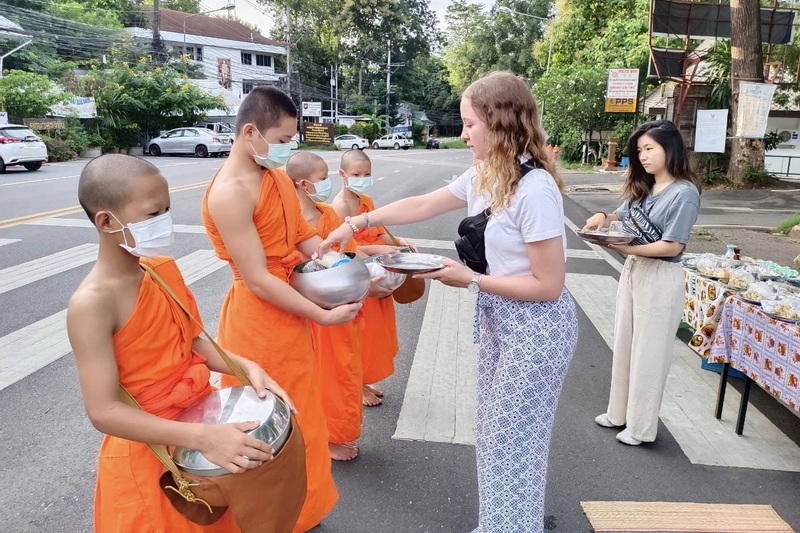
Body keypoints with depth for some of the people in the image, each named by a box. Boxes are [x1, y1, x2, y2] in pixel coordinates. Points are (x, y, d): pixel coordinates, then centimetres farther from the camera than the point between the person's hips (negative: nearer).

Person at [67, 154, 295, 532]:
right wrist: (201, 437, -34)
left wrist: (247, 367, -11)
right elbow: (104, 412, -26)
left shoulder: (164, 269, -3)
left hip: (200, 418, 7)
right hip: (147, 453, -6)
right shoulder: (92, 302, -25)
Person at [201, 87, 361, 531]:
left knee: (296, 417, 22)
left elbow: (303, 236, 9)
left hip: (291, 314, 9)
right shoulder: (229, 193, -22)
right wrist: (324, 315, -20)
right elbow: (258, 280, -23)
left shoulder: (278, 176, 5)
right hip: (258, 322, -9)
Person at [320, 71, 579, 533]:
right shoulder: (483, 178, 2)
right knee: (494, 434, 20)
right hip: (498, 318, 9)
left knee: (513, 441, 7)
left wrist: (470, 280, -17)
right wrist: (357, 222, 10)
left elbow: (548, 285, -23)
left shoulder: (534, 189, -25)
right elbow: (421, 206, 12)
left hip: (536, 327, -9)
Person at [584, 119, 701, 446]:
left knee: (649, 353, 4)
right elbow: (621, 219, 10)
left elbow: (673, 246, -20)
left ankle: (641, 427, 20)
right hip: (633, 270, 8)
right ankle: (619, 412, 33)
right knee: (624, 345, 16)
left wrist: (626, 249, -28)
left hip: (661, 278, -8)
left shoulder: (684, 192, -16)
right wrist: (603, 218, -12)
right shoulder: (642, 187, 8)